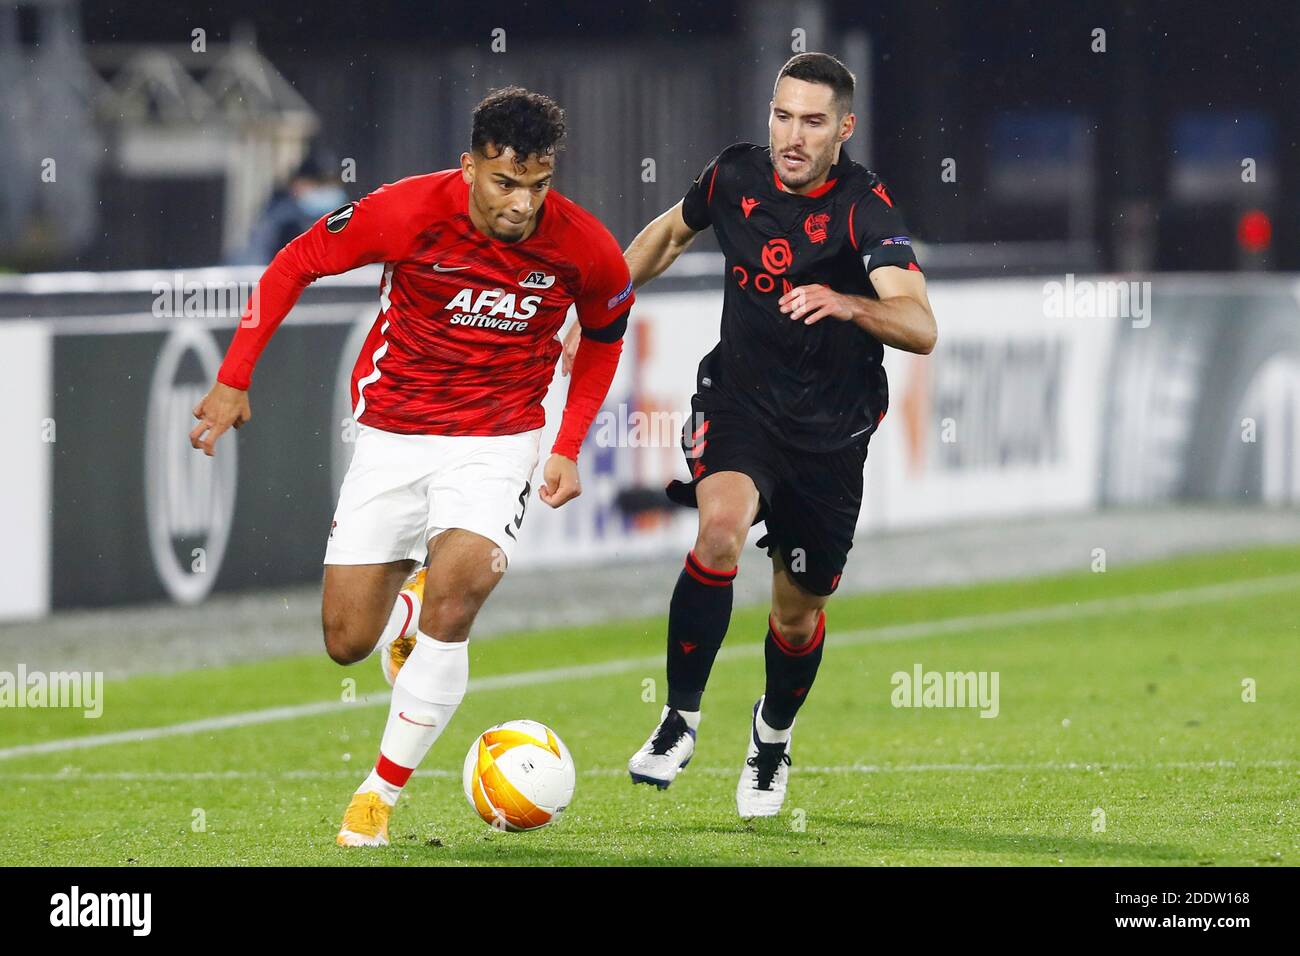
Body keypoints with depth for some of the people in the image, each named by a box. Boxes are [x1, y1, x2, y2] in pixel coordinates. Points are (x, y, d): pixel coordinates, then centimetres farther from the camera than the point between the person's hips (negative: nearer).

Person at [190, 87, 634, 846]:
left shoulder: (586, 249, -13)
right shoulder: (407, 214, -19)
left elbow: (604, 335, 10)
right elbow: (294, 266, -3)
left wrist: (570, 448, 3)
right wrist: (234, 380, -5)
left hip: (498, 440, -1)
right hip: (392, 434, 1)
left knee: (454, 596, -25)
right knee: (348, 643, 1)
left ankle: (382, 794, -10)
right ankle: (406, 608, 41)